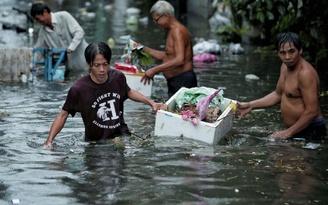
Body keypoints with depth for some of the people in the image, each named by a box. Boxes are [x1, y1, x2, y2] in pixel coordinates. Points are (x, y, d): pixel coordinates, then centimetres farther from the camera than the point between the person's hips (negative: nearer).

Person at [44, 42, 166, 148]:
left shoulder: (118, 77, -2)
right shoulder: (78, 89, -15)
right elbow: (63, 115, -3)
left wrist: (151, 103, 16)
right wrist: (49, 141, -11)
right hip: (95, 142, -2)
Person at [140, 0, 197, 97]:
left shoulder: (177, 31, -15)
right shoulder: (172, 30, 17)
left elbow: (180, 60, -26)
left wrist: (155, 70, -26)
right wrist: (145, 49, 16)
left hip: (183, 81, -10)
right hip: (174, 82, 10)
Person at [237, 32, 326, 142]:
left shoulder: (306, 73, -20)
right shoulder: (285, 67, 10)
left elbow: (312, 111, -22)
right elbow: (278, 95, 24)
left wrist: (288, 133, -17)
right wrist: (250, 105, 18)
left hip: (310, 131, -8)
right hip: (296, 129, 8)